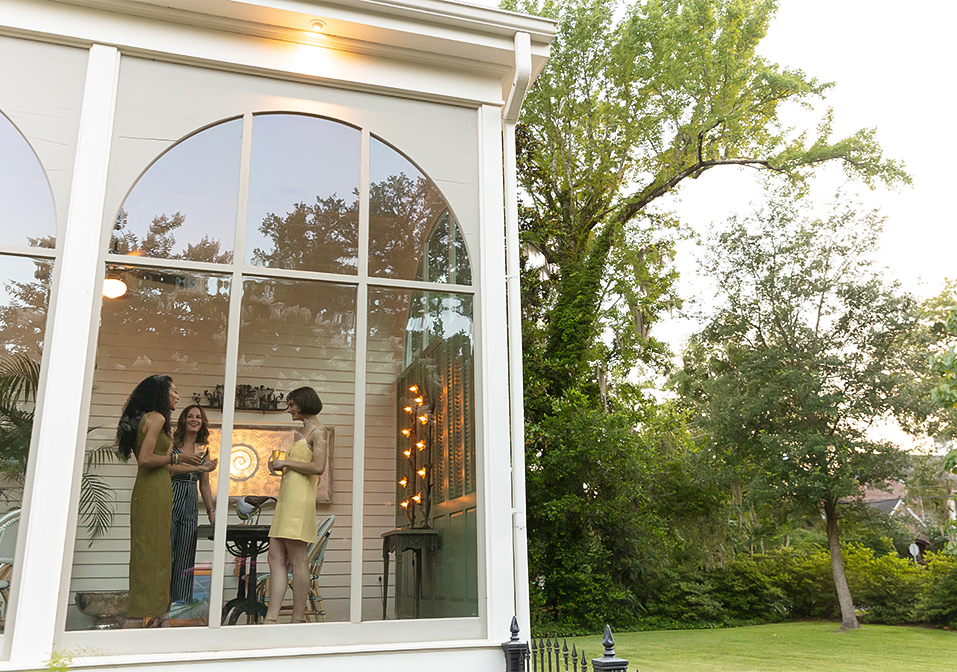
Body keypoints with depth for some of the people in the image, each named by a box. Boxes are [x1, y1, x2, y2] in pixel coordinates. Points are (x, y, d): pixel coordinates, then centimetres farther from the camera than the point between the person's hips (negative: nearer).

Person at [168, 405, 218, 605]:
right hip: (169, 499, -4)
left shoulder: (204, 449, 14)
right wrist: (198, 467, -21)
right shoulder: (172, 443, 1)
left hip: (190, 504, 5)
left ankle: (181, 600, 9)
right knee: (165, 549, -7)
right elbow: (168, 468, -16)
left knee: (186, 553, 4)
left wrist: (211, 511, 15)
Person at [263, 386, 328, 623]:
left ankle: (298, 619, -1)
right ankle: (271, 618, 3)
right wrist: (280, 466, 16)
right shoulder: (304, 432, 23)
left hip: (299, 499, -10)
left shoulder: (318, 431, -5)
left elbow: (318, 467, -17)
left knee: (297, 559, -7)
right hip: (287, 497, 10)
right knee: (275, 557, 4)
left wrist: (286, 462, -10)